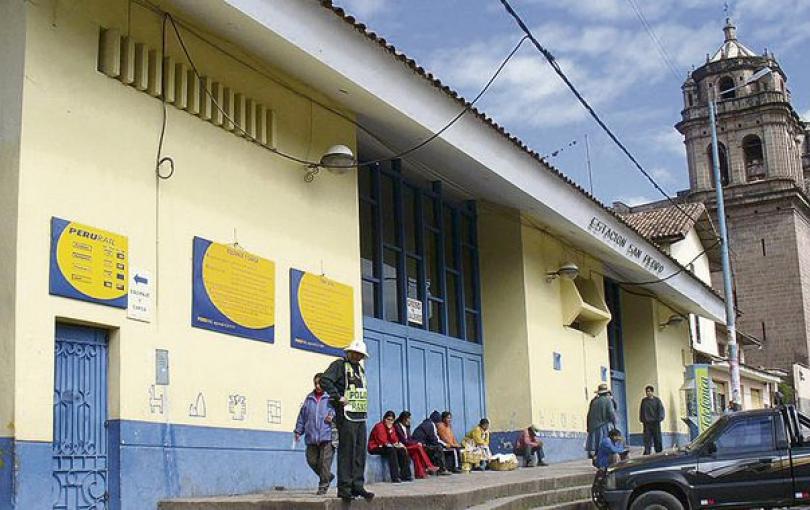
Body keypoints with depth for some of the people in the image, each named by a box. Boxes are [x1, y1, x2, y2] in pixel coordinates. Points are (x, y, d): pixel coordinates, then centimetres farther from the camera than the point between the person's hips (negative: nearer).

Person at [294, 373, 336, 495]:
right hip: (311, 437, 5)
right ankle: (327, 476, 29)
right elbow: (302, 415, 20)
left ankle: (323, 485, 5)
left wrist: (332, 415, -24)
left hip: (327, 436, -5)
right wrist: (299, 431, 18)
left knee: (325, 461, -6)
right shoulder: (309, 398, 15)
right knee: (312, 460, 8)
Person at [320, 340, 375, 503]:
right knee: (346, 452, -8)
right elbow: (325, 380, -17)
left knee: (360, 452, 7)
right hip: (346, 415, -8)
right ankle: (344, 488, -5)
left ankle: (357, 486, 12)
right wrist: (338, 397, -17)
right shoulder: (340, 364, -4)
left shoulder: (360, 369, 21)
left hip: (360, 416, 8)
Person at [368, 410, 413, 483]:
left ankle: (405, 475, -9)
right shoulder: (379, 426, -16)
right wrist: (393, 445, -13)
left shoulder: (392, 427, 10)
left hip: (386, 447, 8)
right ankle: (395, 477, -35)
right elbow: (382, 441, -22)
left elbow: (395, 440, -2)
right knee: (391, 450, -32)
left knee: (402, 450, -9)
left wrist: (391, 430, -16)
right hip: (375, 448, -8)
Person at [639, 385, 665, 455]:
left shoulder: (657, 400, 2)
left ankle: (659, 450, 14)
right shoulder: (644, 401, 8)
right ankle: (647, 451, -3)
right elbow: (641, 410, 11)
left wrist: (659, 418, -10)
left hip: (655, 422, -1)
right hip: (647, 422, 1)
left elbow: (661, 410, 0)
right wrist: (642, 419, 4)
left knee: (657, 436, 4)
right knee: (647, 437, -3)